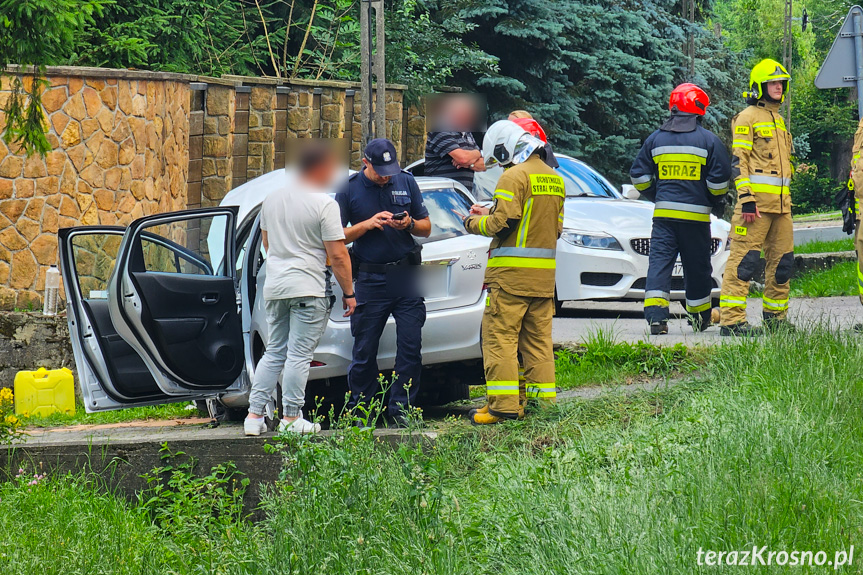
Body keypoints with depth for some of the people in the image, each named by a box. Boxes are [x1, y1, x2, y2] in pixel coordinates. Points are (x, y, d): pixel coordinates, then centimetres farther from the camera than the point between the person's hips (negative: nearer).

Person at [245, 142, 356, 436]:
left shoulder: (272, 199, 10)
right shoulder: (323, 204, -11)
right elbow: (338, 255, -13)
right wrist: (348, 293, -6)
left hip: (274, 287, 7)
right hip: (308, 289, -7)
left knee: (273, 354, 14)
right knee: (299, 356, -2)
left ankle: (255, 415, 10)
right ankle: (291, 418, 0)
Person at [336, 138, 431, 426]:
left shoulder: (406, 182, 8)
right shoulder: (350, 189, 1)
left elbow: (427, 228, 13)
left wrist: (409, 224, -10)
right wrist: (369, 224, -14)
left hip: (407, 276, 2)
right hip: (370, 280, -2)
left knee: (410, 347, -3)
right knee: (364, 351, 0)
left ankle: (400, 408, 4)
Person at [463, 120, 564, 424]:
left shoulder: (514, 176, -11)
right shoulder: (554, 179, 16)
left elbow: (503, 223, -17)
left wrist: (474, 223, 3)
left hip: (512, 272, -8)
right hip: (544, 274, 8)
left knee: (500, 336, -5)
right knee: (538, 339, 11)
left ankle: (503, 405, -9)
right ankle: (543, 399, 9)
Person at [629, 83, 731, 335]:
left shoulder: (656, 139, 7)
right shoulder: (709, 140, -3)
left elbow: (639, 175, 10)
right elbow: (720, 178, -3)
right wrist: (718, 203, 15)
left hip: (663, 213, 1)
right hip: (696, 215, -1)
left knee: (659, 263, -2)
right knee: (697, 267, 10)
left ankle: (655, 314, -19)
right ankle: (700, 318, 22)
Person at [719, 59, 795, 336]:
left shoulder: (779, 121, 23)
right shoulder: (747, 118, -3)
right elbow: (738, 161, -10)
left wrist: (787, 202, 25)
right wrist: (746, 199, -19)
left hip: (781, 202, 9)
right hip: (757, 201, -9)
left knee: (782, 260, 10)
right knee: (744, 258, -12)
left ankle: (775, 316, 19)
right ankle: (731, 319, -15)